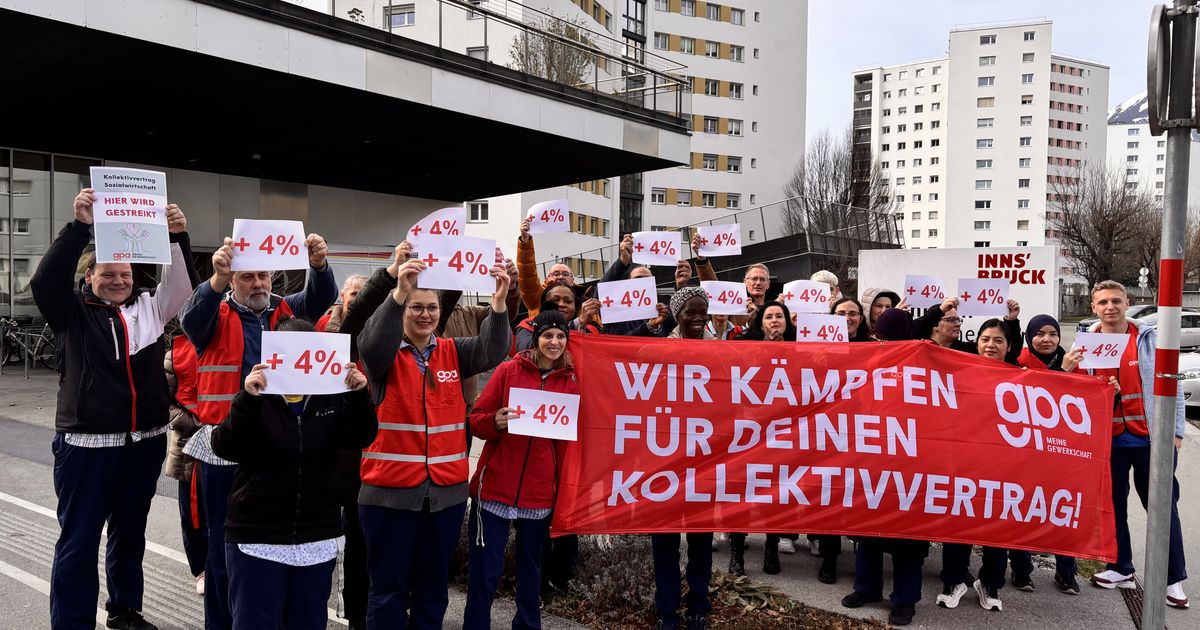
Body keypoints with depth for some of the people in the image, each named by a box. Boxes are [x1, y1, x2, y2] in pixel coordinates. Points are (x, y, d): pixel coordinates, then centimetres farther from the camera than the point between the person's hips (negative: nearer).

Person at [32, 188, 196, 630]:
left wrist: (178, 237, -20)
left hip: (145, 442, 4)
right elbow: (44, 280, -17)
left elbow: (183, 284, -3)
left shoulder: (148, 308, 7)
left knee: (130, 534, 18)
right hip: (86, 443, -4)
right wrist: (80, 225, -26)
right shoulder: (72, 311, -1)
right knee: (78, 541, 3)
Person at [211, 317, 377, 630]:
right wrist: (247, 399, -29)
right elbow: (226, 448, -15)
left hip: (318, 538, 3)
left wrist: (359, 395, -17)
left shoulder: (331, 396, 4)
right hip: (257, 537, -3)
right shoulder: (257, 395, -5)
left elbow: (360, 438, -2)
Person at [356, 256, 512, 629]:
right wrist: (398, 292, -39)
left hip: (447, 490, 3)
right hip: (390, 489, -3)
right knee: (389, 587, 7)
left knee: (433, 585, 15)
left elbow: (492, 351, -10)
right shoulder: (385, 354, -2)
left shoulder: (452, 353, 6)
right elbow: (372, 342, -24)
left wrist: (499, 302, -27)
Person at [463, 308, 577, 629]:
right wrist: (495, 422, -22)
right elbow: (476, 420, -1)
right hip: (495, 487, -2)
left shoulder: (572, 382, 3)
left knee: (531, 569, 17)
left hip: (540, 492, 2)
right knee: (484, 572, 0)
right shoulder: (508, 371, -2)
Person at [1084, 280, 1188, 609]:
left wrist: (1175, 432, -4)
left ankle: (1174, 578, 14)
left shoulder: (1151, 338, -2)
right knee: (1113, 504, 10)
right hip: (1108, 438, 2)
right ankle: (1121, 569, 23)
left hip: (1152, 437, -2)